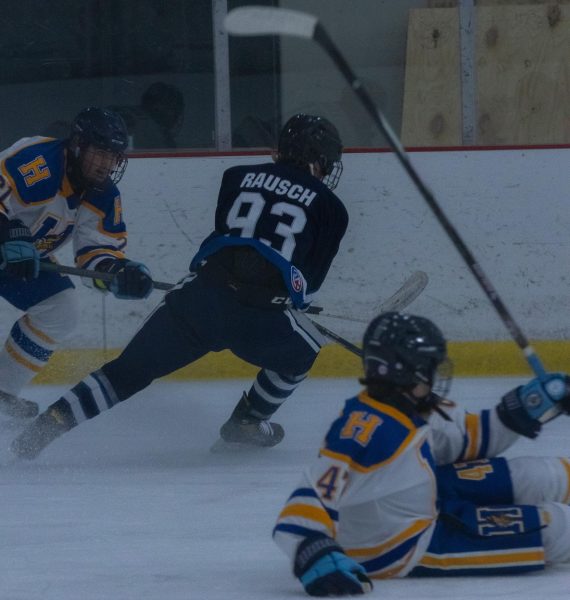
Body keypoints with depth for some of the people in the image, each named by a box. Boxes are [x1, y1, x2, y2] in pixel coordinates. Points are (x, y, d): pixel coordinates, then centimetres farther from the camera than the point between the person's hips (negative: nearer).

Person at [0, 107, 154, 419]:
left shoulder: (104, 197, -5)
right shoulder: (35, 160, -31)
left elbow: (101, 252, -5)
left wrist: (122, 274, -27)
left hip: (29, 255, 8)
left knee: (61, 310, 1)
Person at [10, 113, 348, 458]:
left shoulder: (239, 178, 20)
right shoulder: (330, 208, 12)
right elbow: (310, 283, 15)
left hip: (197, 296, 3)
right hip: (261, 311, -3)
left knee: (131, 369, 10)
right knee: (301, 352, 30)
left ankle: (54, 420, -2)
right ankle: (248, 423, 31)